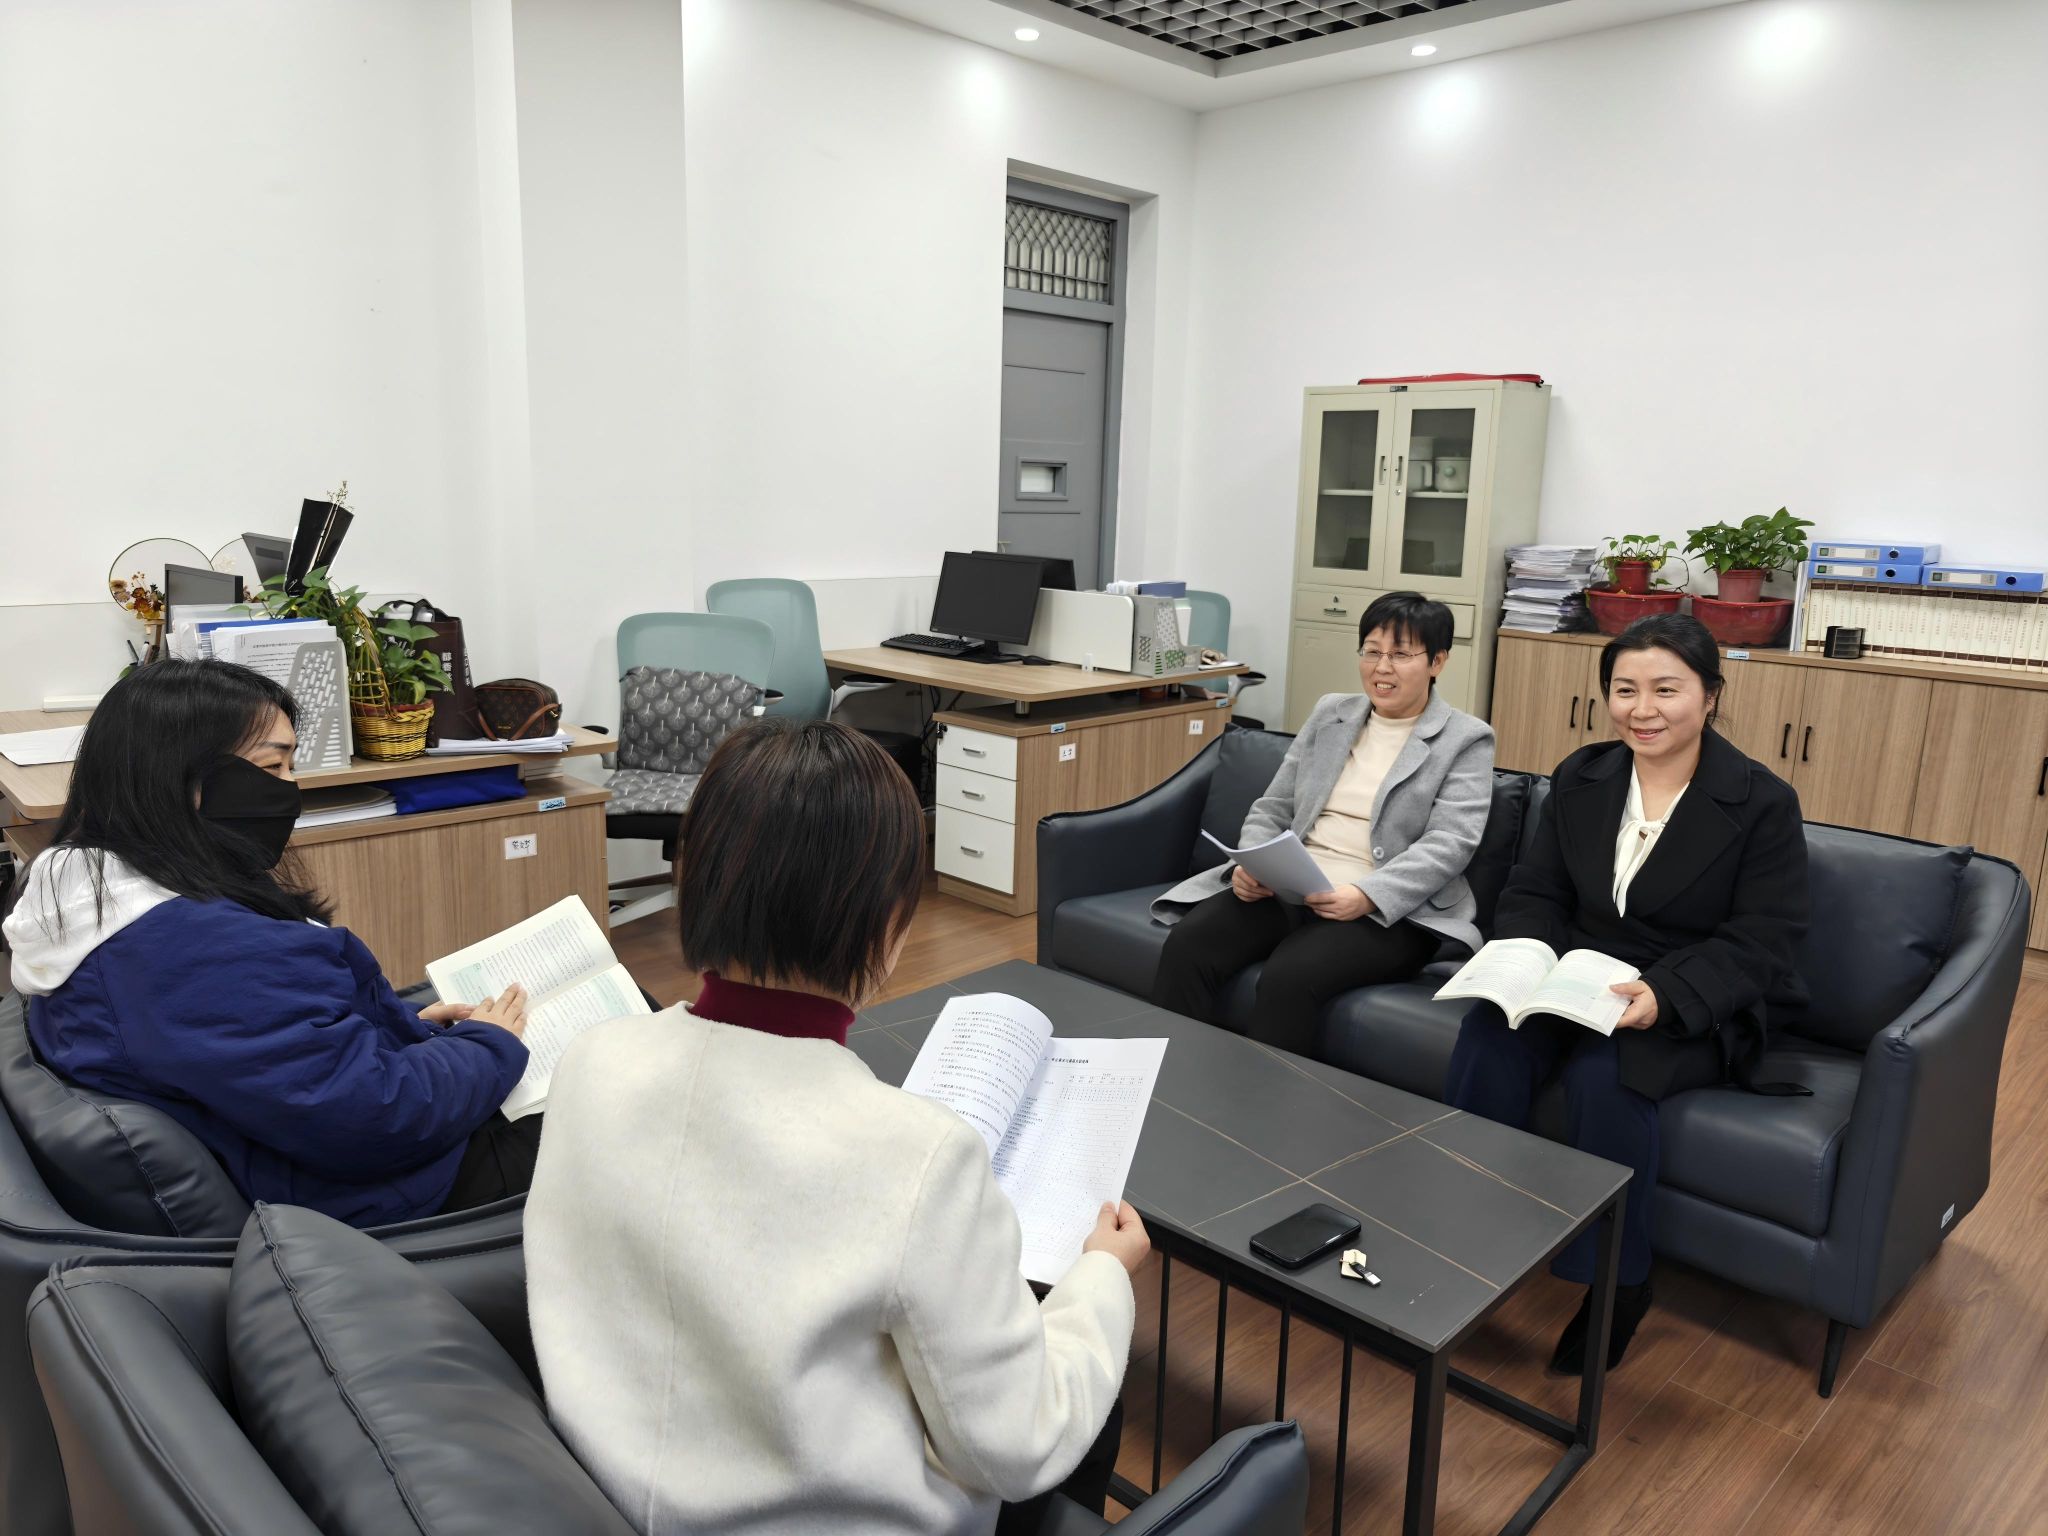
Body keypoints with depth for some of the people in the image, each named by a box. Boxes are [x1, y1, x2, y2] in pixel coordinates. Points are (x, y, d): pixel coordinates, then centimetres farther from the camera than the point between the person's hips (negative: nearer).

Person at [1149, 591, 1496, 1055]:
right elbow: (1272, 809, 15)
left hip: (1390, 910, -4)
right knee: (1186, 948, -22)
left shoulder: (1467, 740, 4)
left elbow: (1449, 844, -9)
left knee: (1290, 977, -33)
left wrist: (1366, 895, -25)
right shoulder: (1330, 713, 17)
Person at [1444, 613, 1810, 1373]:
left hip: (1696, 1011, -4)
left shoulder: (1762, 803, -8)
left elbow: (1759, 943, -12)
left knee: (1606, 1072, -34)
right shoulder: (1580, 778, 6)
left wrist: (1664, 995, -29)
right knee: (1488, 1034, -27)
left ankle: (1617, 1280, -11)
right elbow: (1534, 892, 6)